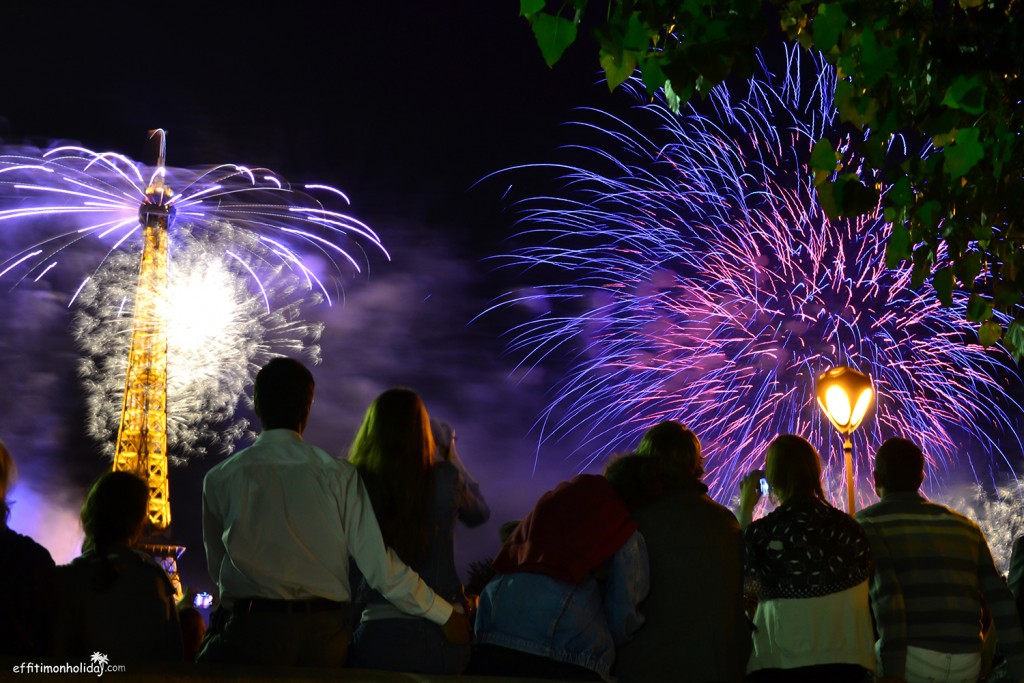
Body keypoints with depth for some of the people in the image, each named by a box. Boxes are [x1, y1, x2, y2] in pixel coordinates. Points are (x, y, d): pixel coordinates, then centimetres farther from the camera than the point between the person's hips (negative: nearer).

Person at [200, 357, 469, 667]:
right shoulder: (339, 475, -1)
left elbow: (216, 567, 11)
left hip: (252, 629, -2)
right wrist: (446, 615, 8)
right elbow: (380, 564, -3)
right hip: (326, 634, 2)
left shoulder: (220, 479, 1)